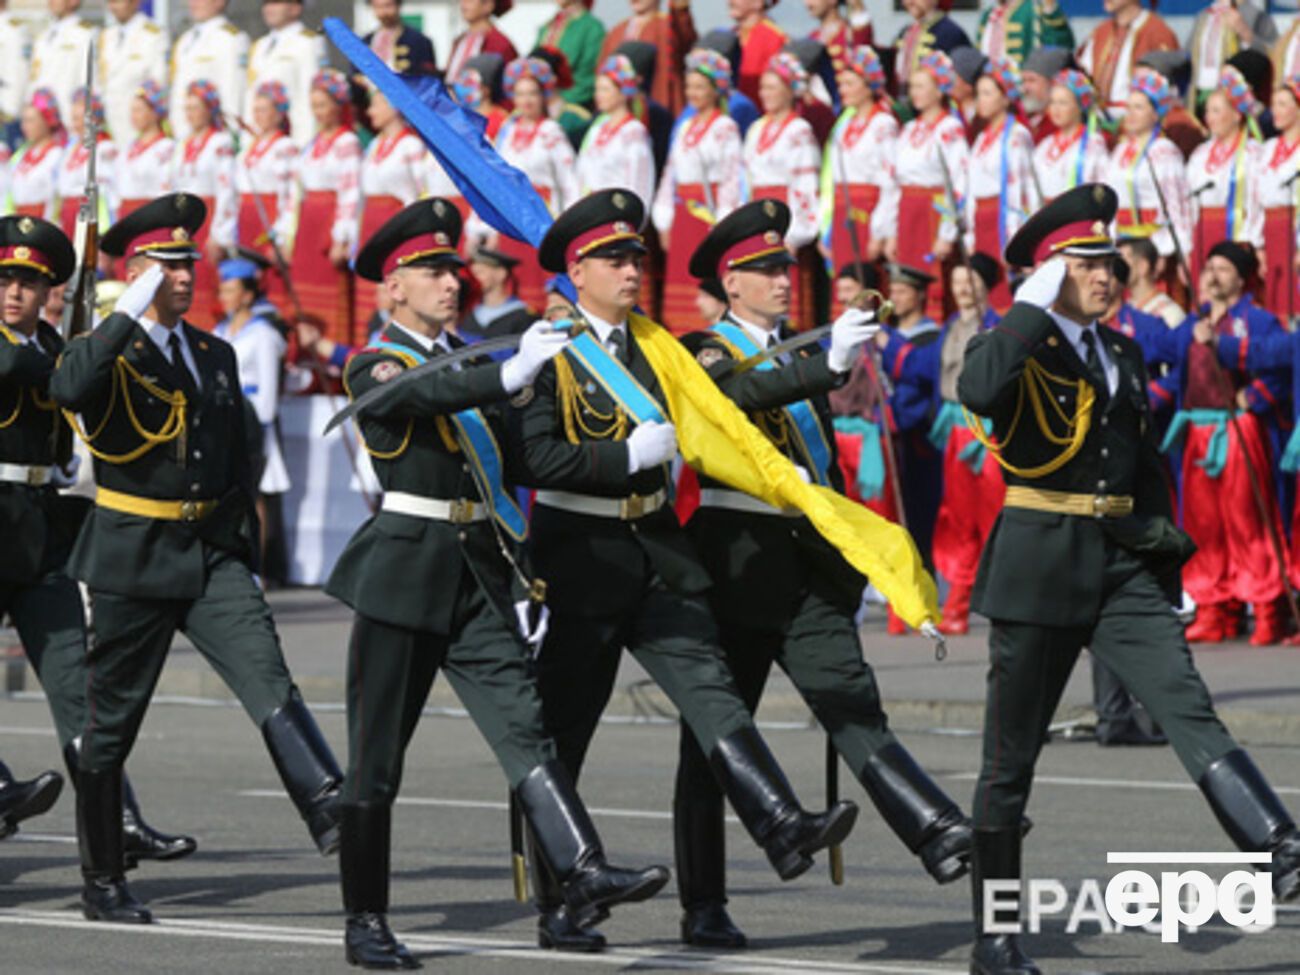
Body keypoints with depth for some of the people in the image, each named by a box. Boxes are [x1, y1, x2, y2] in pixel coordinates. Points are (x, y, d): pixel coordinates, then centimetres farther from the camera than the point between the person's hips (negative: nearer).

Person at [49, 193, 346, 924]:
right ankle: (103, 884, 15)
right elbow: (67, 390, -30)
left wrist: (244, 548, 16)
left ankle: (331, 815, -30)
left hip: (213, 555, 4)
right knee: (111, 723, 5)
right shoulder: (110, 353, -5)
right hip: (132, 560, -4)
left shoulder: (216, 356, 13)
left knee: (271, 683, -17)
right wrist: (131, 312, -27)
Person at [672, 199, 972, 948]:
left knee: (855, 709, -10)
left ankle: (942, 836, -28)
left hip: (811, 562, 5)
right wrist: (828, 363, -41)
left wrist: (847, 550, 23)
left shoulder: (797, 350, 16)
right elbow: (741, 393, -29)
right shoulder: (708, 353, -4)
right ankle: (704, 907, 8)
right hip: (737, 562, -5)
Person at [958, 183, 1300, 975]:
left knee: (1189, 709, -15)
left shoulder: (1124, 354, 15)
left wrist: (1163, 543, 18)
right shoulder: (1012, 348, -4)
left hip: (1124, 564, 4)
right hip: (1041, 562, -4)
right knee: (1012, 754, 3)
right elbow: (977, 392, -29)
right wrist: (1034, 308, -19)